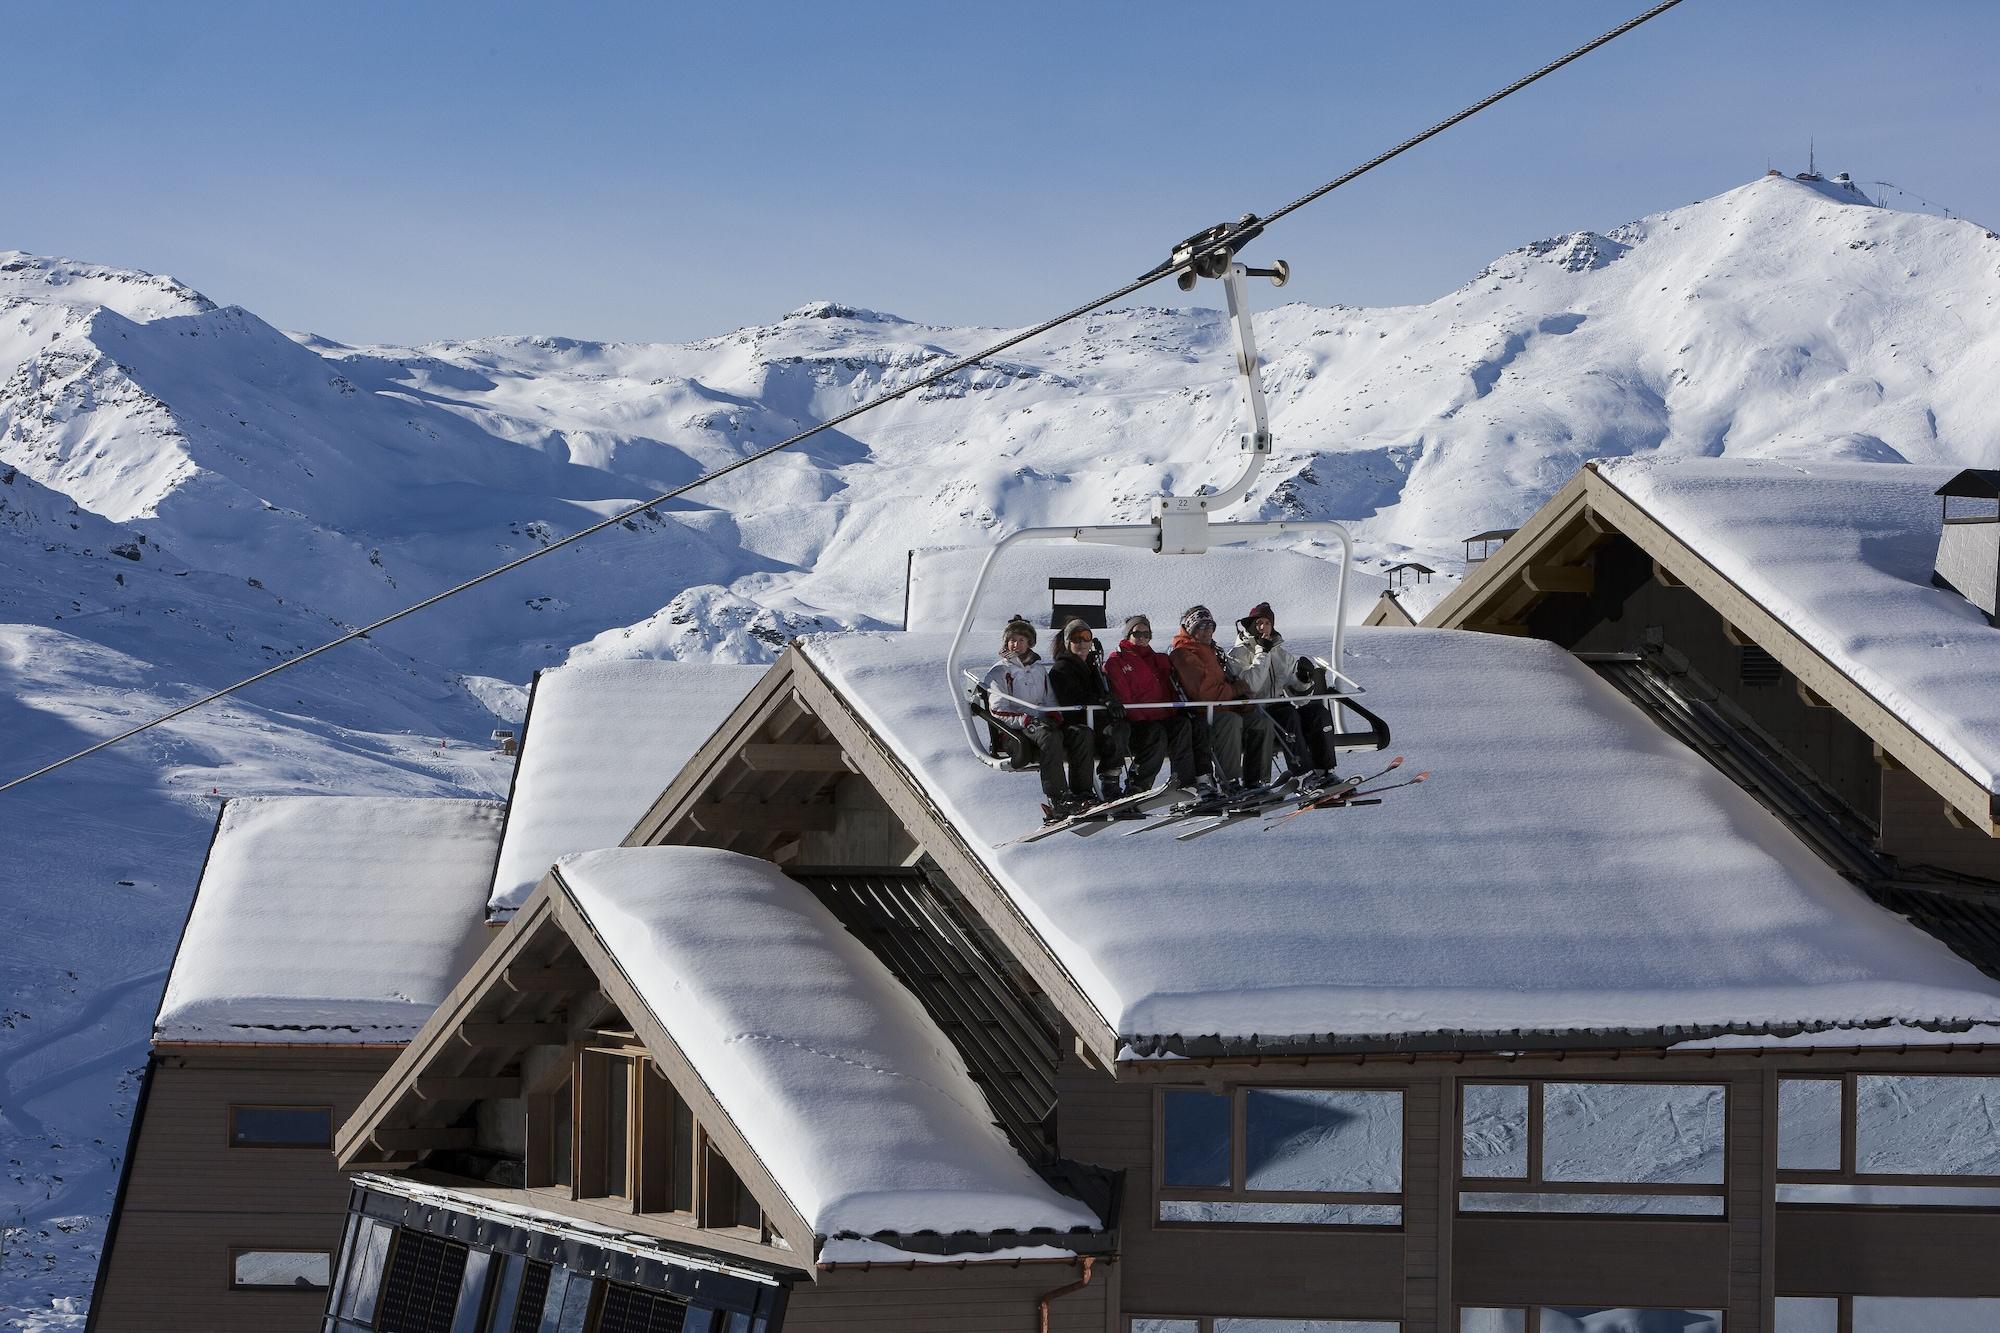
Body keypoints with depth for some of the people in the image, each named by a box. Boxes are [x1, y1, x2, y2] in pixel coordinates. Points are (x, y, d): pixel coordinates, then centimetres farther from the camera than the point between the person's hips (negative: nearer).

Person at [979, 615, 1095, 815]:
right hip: (1014, 729, -6)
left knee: (1083, 733, -21)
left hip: (1042, 721, 6)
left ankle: (1081, 791, -28)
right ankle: (1057, 798, -45)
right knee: (1051, 736, -37)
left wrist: (1054, 717, 1)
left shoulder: (1039, 669, 24)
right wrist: (1025, 720, -17)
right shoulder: (1000, 671, 7)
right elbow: (998, 711, -3)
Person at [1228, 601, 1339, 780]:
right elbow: (1251, 685, -17)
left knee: (1318, 712, -19)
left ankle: (1325, 771, -26)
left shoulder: (1280, 652, 19)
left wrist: (1303, 678, -6)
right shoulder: (1239, 654, 1)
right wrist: (1262, 653, -13)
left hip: (1281, 706, 6)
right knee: (1289, 715, -34)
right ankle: (1304, 774, -40)